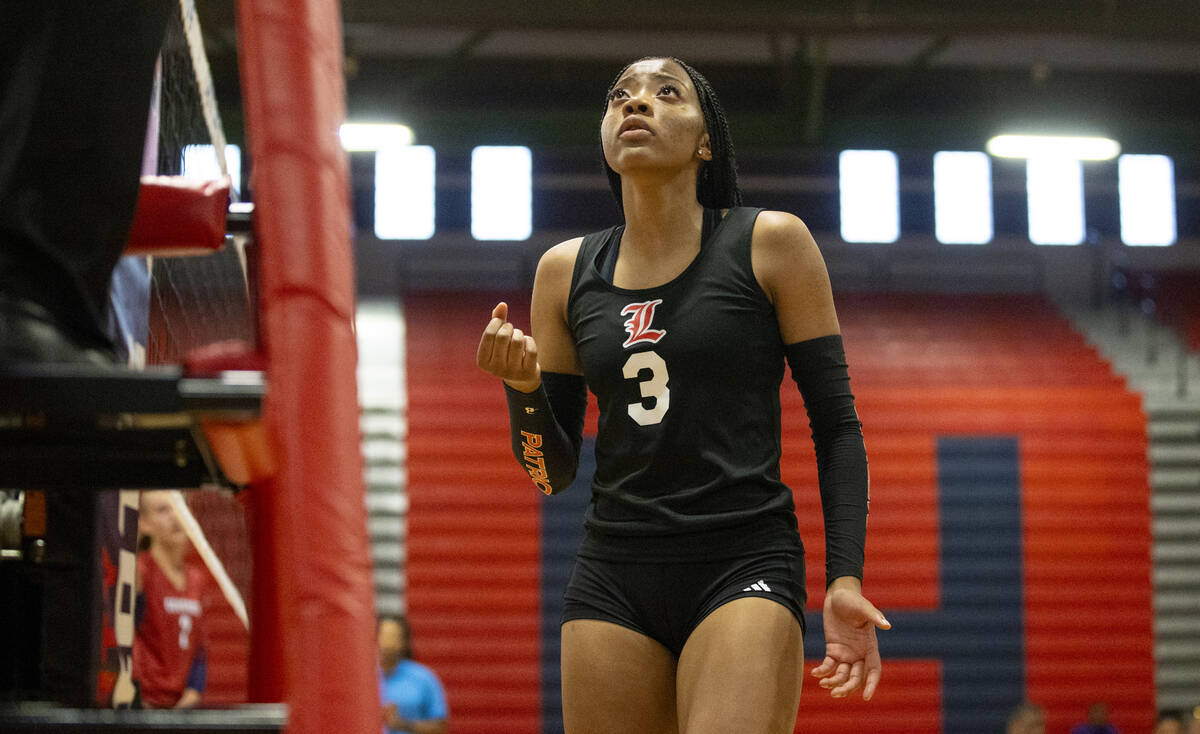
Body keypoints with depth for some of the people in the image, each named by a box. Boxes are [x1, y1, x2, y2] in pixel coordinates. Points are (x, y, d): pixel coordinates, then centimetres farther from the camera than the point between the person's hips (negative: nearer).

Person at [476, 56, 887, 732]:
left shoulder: (771, 244, 2)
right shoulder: (566, 272, 10)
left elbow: (836, 426, 1)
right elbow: (553, 474, 13)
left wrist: (845, 580, -10)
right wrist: (522, 385, -8)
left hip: (744, 568, -4)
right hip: (613, 578, 4)